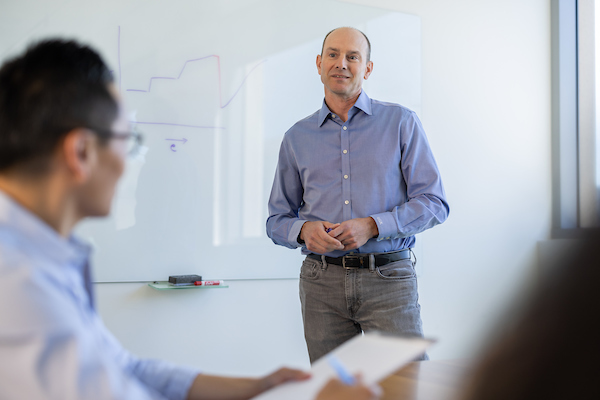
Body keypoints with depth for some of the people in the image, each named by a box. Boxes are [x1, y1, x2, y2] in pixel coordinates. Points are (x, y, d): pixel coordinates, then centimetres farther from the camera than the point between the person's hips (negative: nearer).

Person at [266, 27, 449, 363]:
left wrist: (372, 226, -14)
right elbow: (277, 220, 14)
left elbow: (434, 203, -1)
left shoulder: (401, 122, 4)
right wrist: (304, 230, -9)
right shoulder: (297, 137, 11)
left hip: (388, 276, -2)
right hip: (322, 281, 2)